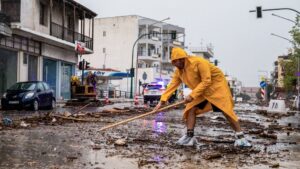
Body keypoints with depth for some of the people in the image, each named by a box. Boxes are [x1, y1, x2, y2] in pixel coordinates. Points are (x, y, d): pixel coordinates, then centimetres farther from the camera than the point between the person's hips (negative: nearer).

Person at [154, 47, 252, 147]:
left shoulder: (199, 62, -29)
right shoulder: (179, 71, -5)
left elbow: (206, 81, -30)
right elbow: (172, 86, -5)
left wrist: (192, 95, -32)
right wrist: (162, 101, -14)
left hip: (216, 85, -7)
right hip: (201, 91, 7)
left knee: (227, 110, -12)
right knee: (191, 109, -8)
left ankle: (240, 137, -5)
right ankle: (189, 137, -3)